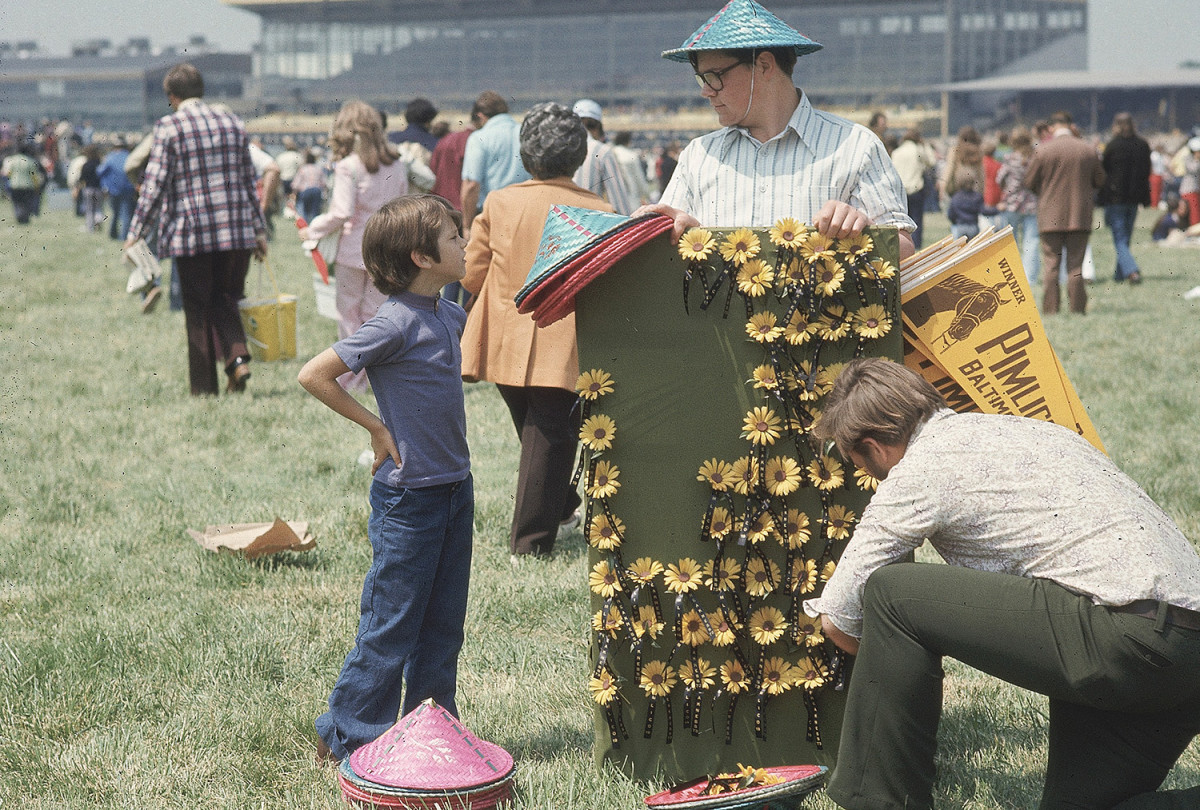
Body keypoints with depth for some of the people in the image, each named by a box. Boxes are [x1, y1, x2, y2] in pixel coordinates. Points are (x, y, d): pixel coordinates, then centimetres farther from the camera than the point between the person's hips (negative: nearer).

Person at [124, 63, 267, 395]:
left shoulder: (169, 127, -5)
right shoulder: (232, 123, 9)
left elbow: (154, 184, -9)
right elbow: (249, 181, 12)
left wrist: (134, 233, -4)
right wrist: (259, 230, 19)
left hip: (191, 234, -4)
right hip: (237, 231, 4)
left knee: (198, 310, 5)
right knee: (225, 301, 17)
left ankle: (204, 388, 8)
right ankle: (238, 357, -7)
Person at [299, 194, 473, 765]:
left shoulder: (450, 316, 6)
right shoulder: (395, 323, -19)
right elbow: (314, 375, -19)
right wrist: (378, 429, -14)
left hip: (454, 486, 8)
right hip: (408, 498, -8)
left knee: (442, 622, 15)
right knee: (392, 625, 0)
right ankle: (348, 736, 12)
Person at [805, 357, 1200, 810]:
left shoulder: (921, 468, -1)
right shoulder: (1015, 428, 24)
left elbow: (837, 622, 4)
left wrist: (897, 660, 26)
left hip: (1124, 640, -9)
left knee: (891, 594, -4)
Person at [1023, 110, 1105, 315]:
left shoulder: (1043, 150, -8)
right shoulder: (1088, 149, 0)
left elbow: (1029, 182, -2)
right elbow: (1099, 181, 9)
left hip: (1050, 216, -2)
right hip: (1080, 217, 2)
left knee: (1050, 265, 5)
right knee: (1076, 264, 7)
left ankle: (1050, 307, 3)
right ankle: (1077, 306, 4)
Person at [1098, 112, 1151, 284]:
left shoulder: (1113, 145, -12)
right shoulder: (1143, 144, 3)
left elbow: (1104, 168, -5)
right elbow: (1147, 170, 9)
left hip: (1115, 196, -5)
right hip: (1134, 198, 5)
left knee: (1119, 239, -3)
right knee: (1125, 236, 18)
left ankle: (1132, 271, -21)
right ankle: (1120, 273, 24)